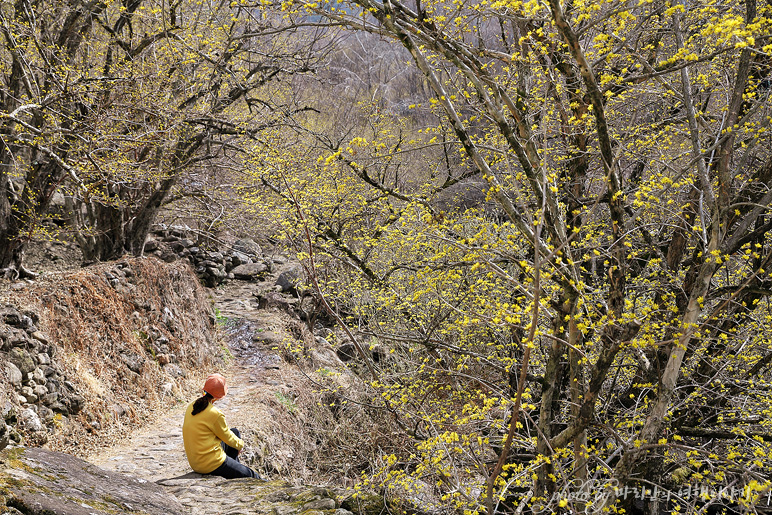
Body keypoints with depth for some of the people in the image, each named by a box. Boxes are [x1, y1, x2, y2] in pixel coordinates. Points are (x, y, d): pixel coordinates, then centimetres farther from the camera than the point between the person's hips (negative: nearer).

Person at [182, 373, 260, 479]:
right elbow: (227, 437, -6)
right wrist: (240, 444, 16)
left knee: (235, 432, 24)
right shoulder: (215, 414, -23)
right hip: (211, 465, -9)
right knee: (250, 475, 3)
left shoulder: (191, 407, 2)